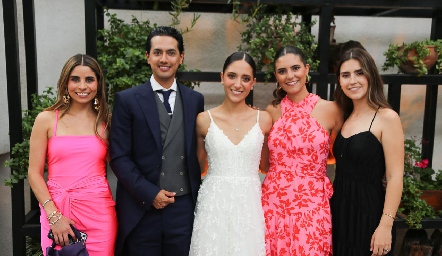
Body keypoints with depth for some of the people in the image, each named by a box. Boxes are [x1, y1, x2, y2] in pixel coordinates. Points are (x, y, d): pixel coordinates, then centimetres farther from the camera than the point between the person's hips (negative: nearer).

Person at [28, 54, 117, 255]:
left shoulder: (107, 121, 4)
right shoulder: (47, 119, 0)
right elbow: (34, 173, -1)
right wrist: (54, 215, -7)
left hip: (99, 213, 1)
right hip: (56, 211, -1)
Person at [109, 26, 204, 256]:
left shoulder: (195, 100, 6)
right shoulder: (127, 100, -3)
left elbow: (196, 152, 10)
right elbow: (119, 157, -6)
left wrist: (197, 197, 7)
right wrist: (149, 194, -12)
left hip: (184, 207, 2)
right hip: (141, 208, -2)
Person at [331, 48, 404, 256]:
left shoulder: (387, 117, -11)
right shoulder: (345, 117, 8)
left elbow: (395, 177, -15)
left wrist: (385, 226, -18)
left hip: (367, 211, -6)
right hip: (340, 210, 6)